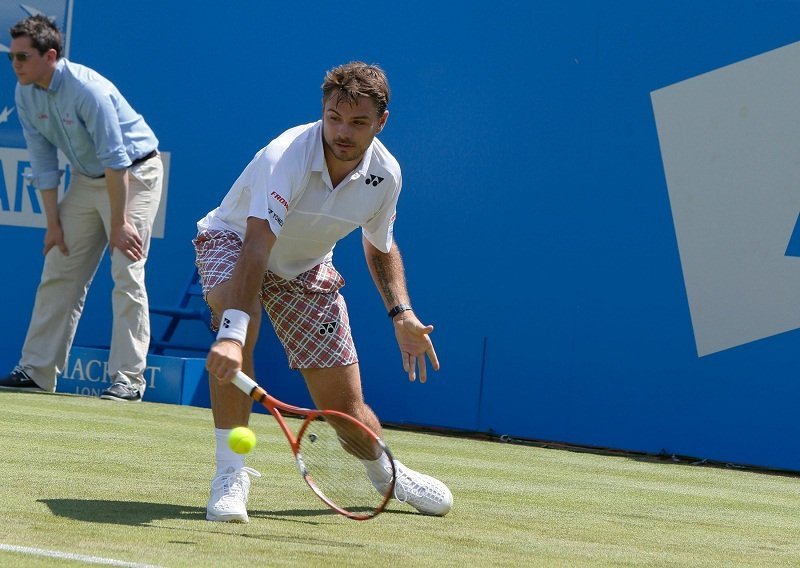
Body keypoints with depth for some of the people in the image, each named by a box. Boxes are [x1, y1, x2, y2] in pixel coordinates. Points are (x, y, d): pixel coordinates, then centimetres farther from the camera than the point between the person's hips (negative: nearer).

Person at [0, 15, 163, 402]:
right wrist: (53, 222, -2)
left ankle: (127, 379, -12)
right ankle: (37, 370, 10)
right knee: (59, 273, 5)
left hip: (134, 175, -7)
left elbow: (115, 161, -27)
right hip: (85, 179, 8)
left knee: (127, 275, -13)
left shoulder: (88, 90, -29)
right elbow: (43, 162, 0)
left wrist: (119, 224, -24)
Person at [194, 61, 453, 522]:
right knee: (239, 325, -39)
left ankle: (387, 473, 36)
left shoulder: (385, 174, -17)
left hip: (307, 268, 4)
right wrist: (232, 333, -61)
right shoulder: (287, 157, -36)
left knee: (345, 405, 1)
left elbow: (380, 245, 6)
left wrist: (401, 313, -7)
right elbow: (257, 248, -48)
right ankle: (231, 473, -27)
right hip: (233, 241, -4)